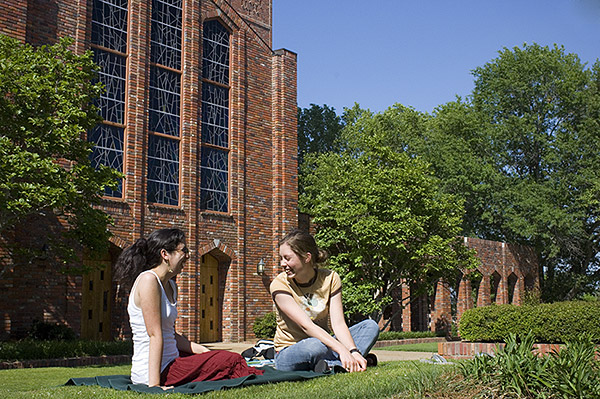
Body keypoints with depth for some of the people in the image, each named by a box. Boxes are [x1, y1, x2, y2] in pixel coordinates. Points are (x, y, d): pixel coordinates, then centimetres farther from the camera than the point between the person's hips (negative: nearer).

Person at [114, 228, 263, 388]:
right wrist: (154, 384, -24)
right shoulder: (148, 280, -15)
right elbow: (155, 335, -22)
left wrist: (203, 351, 7)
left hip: (170, 361, 10)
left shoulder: (171, 286, 14)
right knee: (231, 361, -10)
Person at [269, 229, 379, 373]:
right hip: (289, 352, -5)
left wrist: (353, 352, -30)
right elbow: (306, 326, -25)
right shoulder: (279, 284, -15)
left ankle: (332, 364, -28)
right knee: (315, 346, -40)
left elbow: (338, 323, -12)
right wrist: (342, 350, -35)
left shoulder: (330, 278, -3)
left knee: (371, 326, -12)